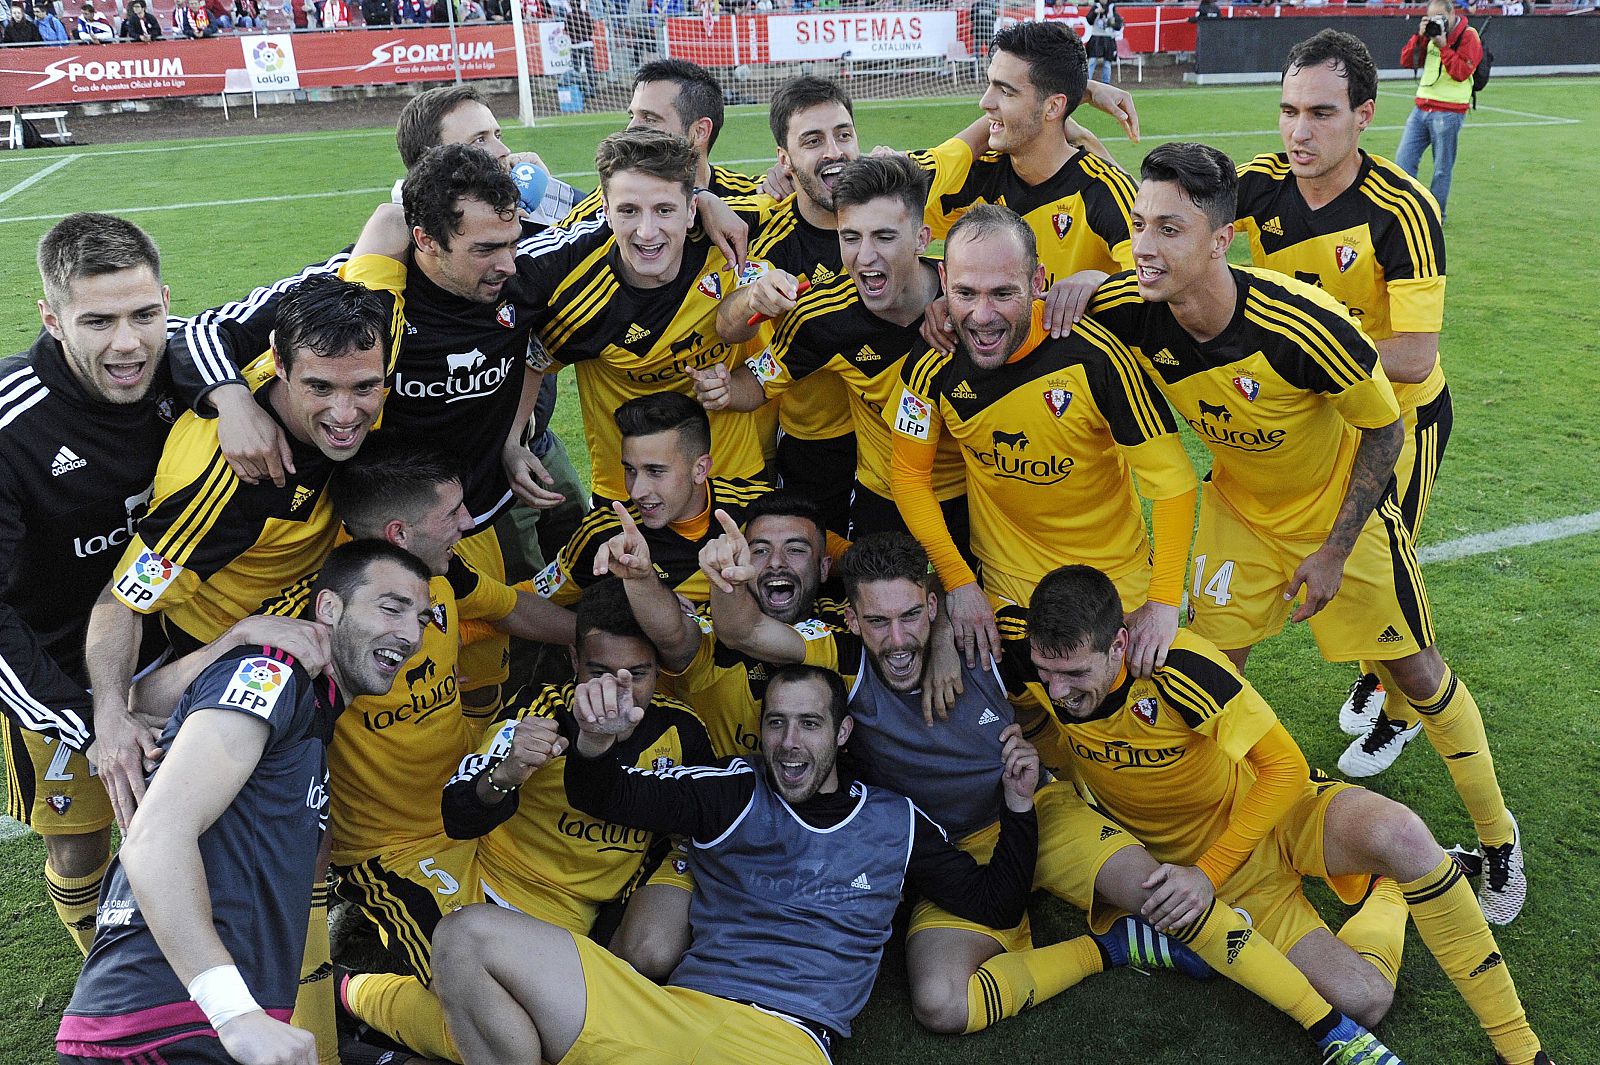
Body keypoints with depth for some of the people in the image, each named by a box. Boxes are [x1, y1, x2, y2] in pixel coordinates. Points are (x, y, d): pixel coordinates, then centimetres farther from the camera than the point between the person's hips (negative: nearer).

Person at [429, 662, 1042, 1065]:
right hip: (675, 1011, 0)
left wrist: (1018, 806, 10)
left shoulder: (895, 822, 15)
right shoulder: (734, 793, 11)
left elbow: (994, 905, 23)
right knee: (470, 935, -18)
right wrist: (596, 740, -19)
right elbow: (603, 797, 4)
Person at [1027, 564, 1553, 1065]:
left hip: (1270, 812, -2)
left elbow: (1286, 767, -22)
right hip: (1194, 863, 2)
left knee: (1399, 834, -36)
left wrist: (1209, 873, -26)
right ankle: (1390, 893, 14)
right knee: (1361, 1001, -19)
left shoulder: (1176, 665, -30)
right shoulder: (1043, 679, -16)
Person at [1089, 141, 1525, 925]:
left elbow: (1384, 429, -20)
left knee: (1414, 670, 8)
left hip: (1340, 505, -3)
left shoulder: (1302, 326, -37)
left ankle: (1498, 836, 30)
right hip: (1238, 504, 3)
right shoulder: (1129, 314, -26)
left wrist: (1335, 551, -16)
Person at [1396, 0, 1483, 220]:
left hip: (1448, 113, -6)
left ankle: (1437, 215, 11)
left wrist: (1443, 46, -17)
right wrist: (1419, 35, -5)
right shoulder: (1430, 33, 12)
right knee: (1404, 159, -1)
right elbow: (1407, 61, 7)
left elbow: (1461, 72, -14)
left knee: (1442, 168, 1)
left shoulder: (1468, 36, -5)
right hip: (1421, 108, 6)